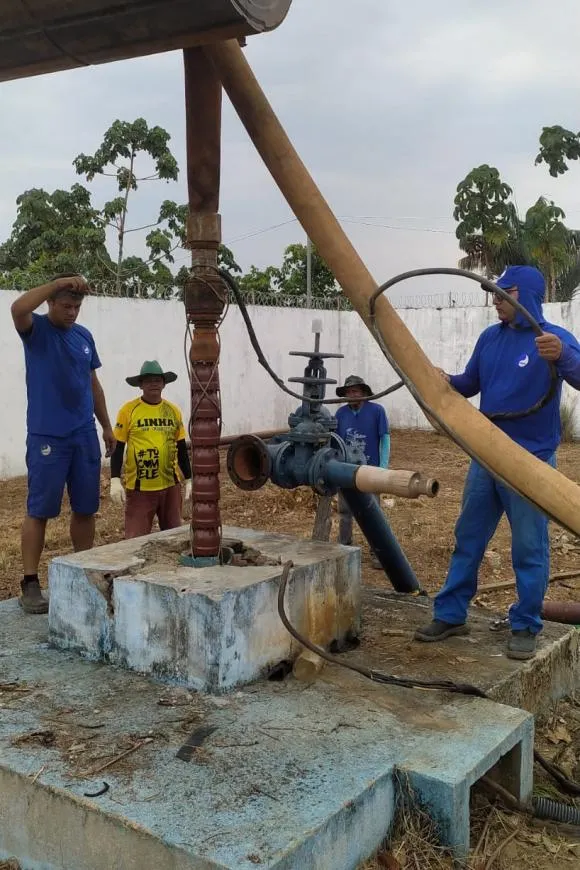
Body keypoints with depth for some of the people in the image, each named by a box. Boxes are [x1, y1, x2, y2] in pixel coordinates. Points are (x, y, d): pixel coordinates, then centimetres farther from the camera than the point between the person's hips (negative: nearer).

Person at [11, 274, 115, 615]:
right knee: (39, 510, -2)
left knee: (86, 509, 11)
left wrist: (107, 426, 18)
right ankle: (30, 584, 6)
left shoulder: (84, 335, 12)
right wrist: (58, 282, -25)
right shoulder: (36, 329, -3)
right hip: (46, 436, -5)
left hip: (85, 435, 5)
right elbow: (18, 309, -27)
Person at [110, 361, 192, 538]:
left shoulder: (173, 410, 5)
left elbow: (181, 448, 12)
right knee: (136, 538, -3)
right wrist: (115, 480, -9)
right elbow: (118, 447, -2)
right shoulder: (128, 410, -4)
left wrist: (189, 479, 12)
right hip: (139, 487, -3)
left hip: (170, 485, 4)